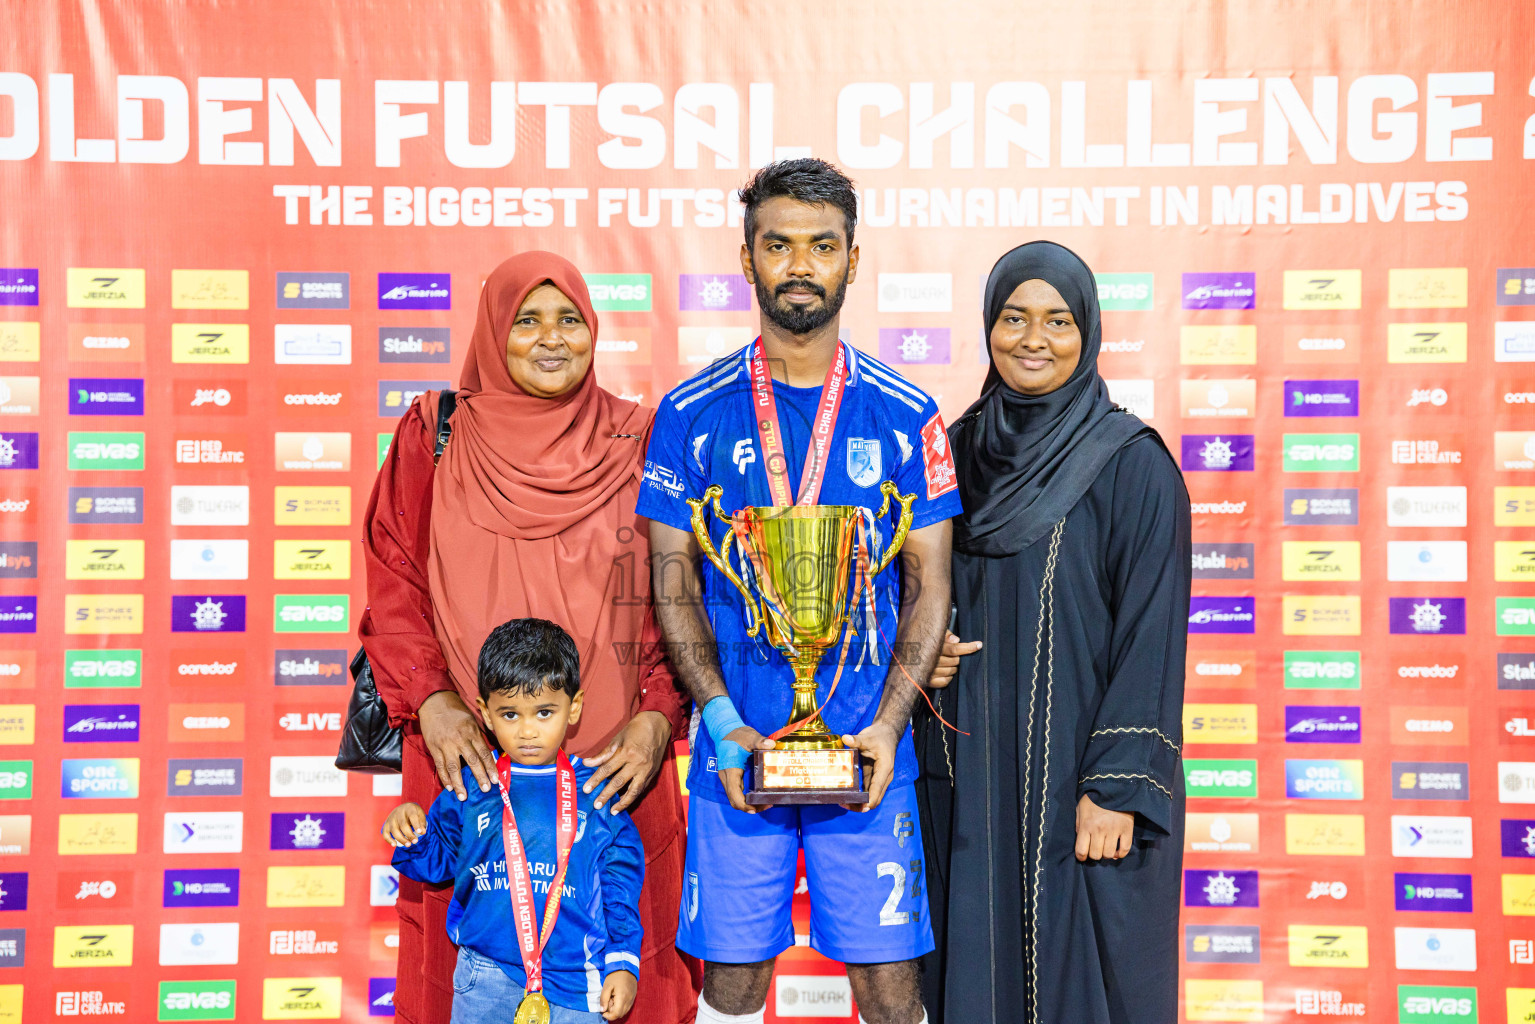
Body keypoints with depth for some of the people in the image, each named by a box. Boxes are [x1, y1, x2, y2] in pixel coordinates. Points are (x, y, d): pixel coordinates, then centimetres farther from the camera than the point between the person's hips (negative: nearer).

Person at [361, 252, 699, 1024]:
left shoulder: (636, 443, 5)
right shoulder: (433, 436, 5)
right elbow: (393, 581, 4)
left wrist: (658, 714, -8)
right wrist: (429, 701, -9)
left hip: (613, 762, 0)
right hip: (468, 757, 0)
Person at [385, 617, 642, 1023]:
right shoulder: (471, 787, 2)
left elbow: (622, 885, 4)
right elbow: (436, 860, 12)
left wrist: (622, 963, 0)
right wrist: (408, 833, -8)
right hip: (485, 980, 1)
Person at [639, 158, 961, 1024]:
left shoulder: (905, 417, 2)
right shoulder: (692, 414, 2)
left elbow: (929, 587, 3)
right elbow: (673, 586, 3)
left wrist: (886, 726, -10)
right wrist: (724, 725, -9)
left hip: (867, 752, 0)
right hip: (737, 750, 0)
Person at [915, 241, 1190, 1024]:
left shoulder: (1132, 463, -8)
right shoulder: (961, 448, 7)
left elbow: (1151, 635, -10)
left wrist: (1120, 786, -15)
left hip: (1077, 773, -4)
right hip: (968, 772, 5)